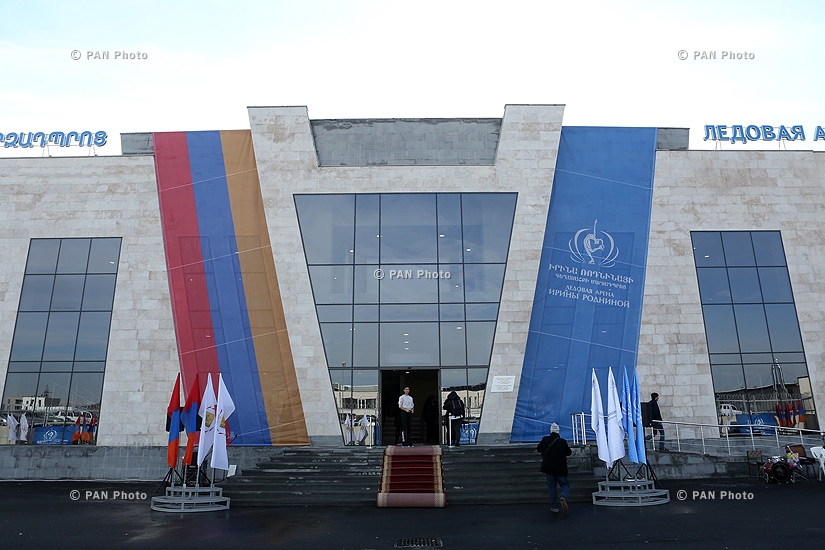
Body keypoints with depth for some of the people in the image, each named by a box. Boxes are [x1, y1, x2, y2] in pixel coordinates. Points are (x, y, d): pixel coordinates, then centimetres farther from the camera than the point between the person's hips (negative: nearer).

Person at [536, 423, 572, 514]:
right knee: (565, 485, 12)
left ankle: (554, 506, 8)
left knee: (552, 486, 13)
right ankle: (563, 497, -18)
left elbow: (538, 449, 7)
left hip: (548, 468, 1)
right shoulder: (563, 441, -11)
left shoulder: (545, 440, -7)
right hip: (561, 469, -1)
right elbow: (569, 453, 2)